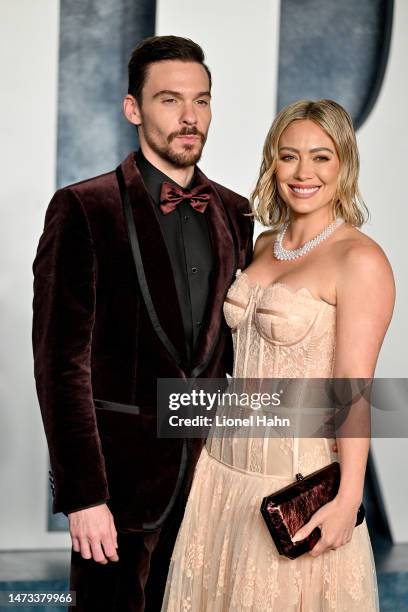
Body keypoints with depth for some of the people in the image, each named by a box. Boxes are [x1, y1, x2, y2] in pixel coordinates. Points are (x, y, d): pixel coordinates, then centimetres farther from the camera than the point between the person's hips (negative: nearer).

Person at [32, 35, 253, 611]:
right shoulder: (84, 208, -10)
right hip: (122, 470, -5)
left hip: (209, 466, 5)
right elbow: (63, 361, -13)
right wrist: (83, 495, -17)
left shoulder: (233, 213, 7)